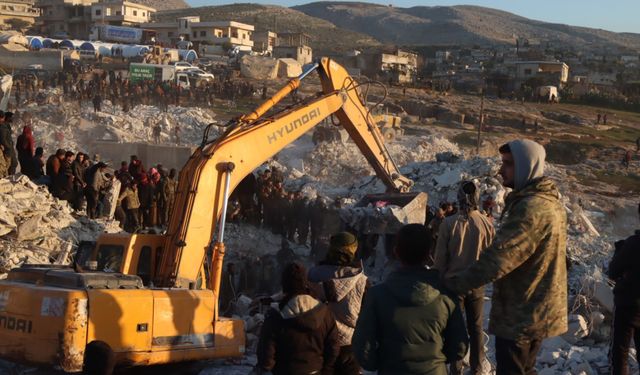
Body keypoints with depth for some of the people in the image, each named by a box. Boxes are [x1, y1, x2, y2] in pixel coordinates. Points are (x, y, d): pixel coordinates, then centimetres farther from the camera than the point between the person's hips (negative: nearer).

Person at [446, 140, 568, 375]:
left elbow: (498, 259, -29)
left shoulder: (531, 207, -24)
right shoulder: (546, 200, 11)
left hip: (520, 315, -10)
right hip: (534, 310, 10)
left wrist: (453, 285, -23)